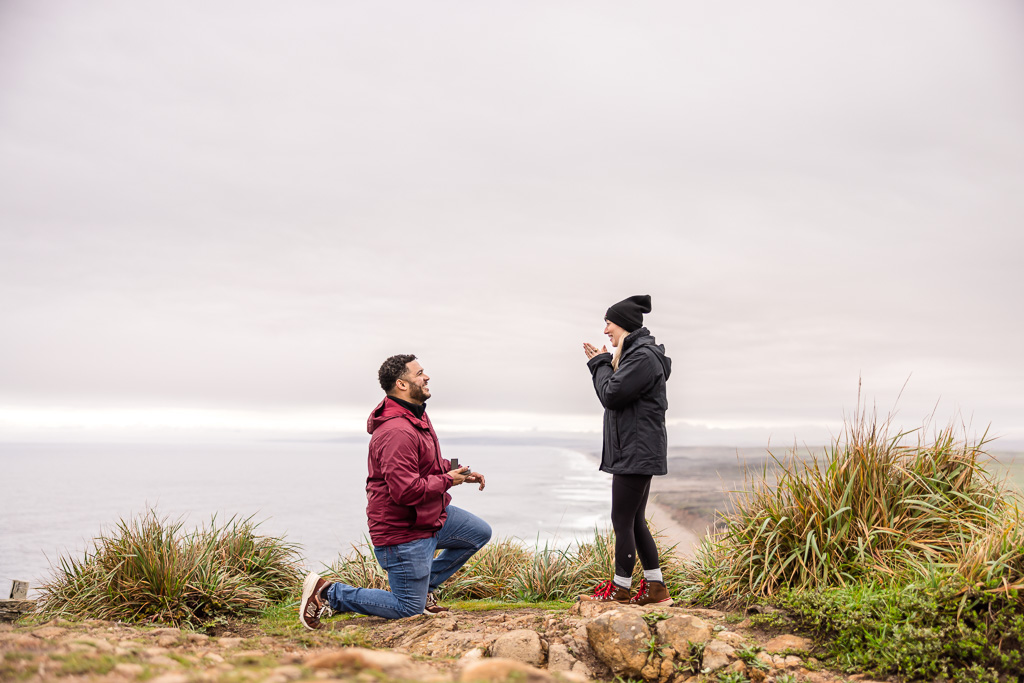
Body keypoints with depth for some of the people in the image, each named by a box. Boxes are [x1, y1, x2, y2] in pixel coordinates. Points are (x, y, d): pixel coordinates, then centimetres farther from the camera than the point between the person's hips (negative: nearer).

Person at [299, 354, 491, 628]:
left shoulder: (416, 416, 8)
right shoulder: (397, 431, -28)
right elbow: (406, 491, -33)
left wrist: (460, 472, 8)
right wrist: (448, 480, -20)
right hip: (403, 532, -10)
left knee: (480, 533, 18)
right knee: (409, 611, -2)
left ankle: (423, 586, 21)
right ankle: (328, 593, 7)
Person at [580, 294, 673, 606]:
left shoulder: (643, 357, -16)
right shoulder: (635, 353, 18)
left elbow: (611, 395, -18)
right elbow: (616, 394, 20)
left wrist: (601, 364, -3)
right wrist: (602, 363, 14)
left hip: (637, 451, -11)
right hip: (634, 451, 11)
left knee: (622, 521, -3)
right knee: (635, 522, 13)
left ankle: (620, 589, 7)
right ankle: (655, 588, 18)